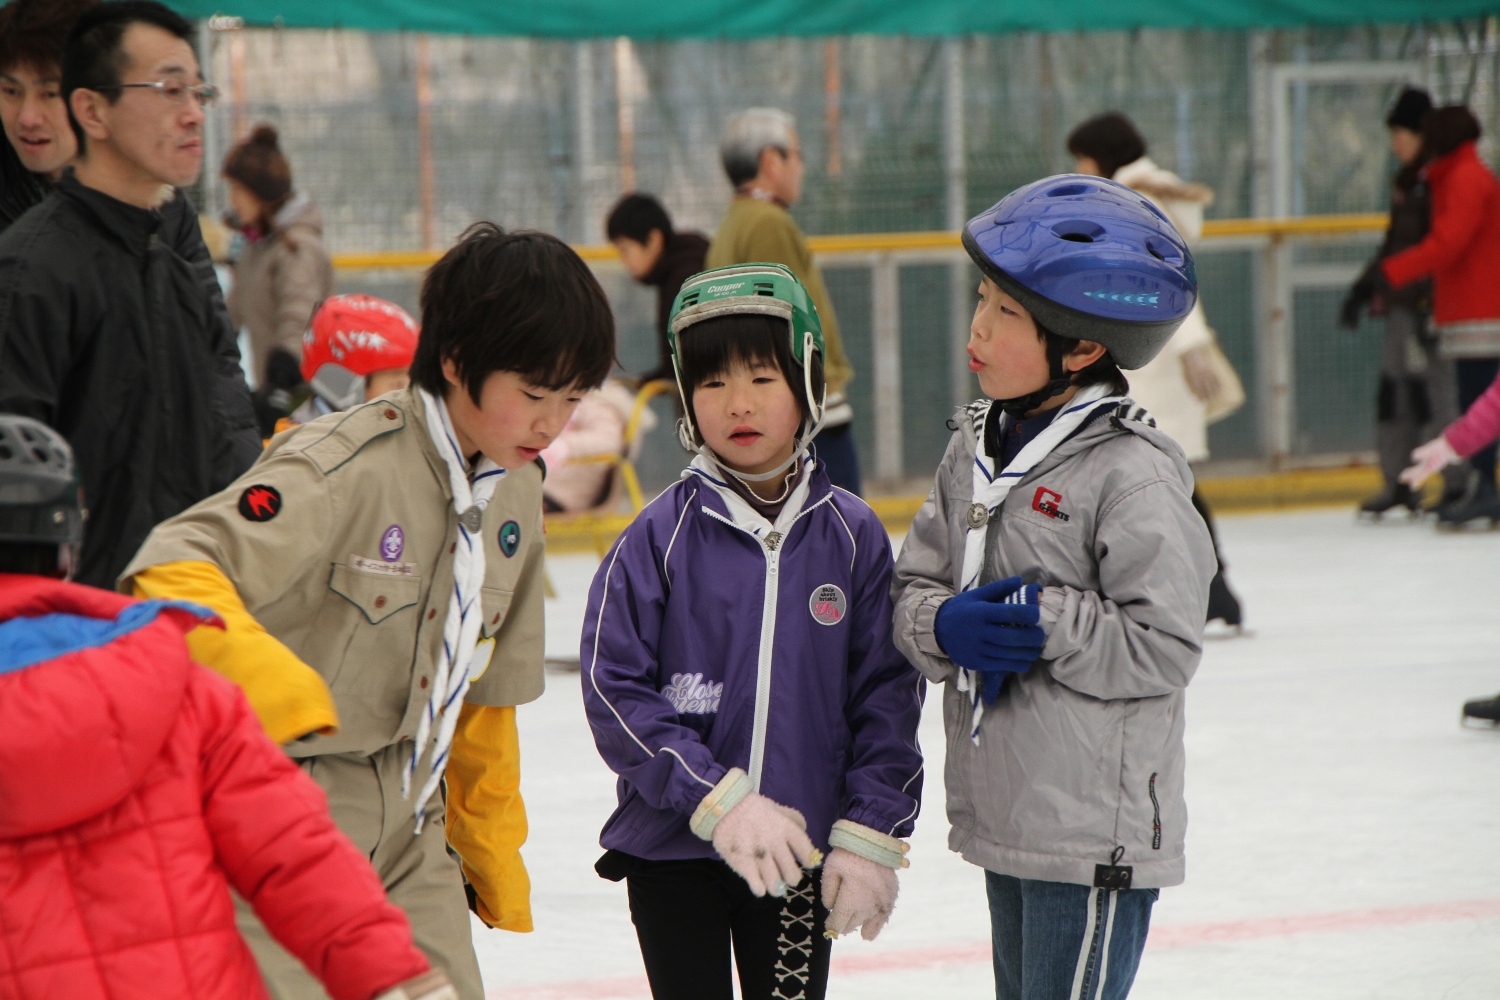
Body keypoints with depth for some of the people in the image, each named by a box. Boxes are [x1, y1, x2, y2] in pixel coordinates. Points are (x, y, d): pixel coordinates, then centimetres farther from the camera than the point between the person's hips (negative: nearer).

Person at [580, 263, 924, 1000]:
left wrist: (870, 836, -6)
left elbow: (887, 695, 1)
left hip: (802, 852, 2)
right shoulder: (660, 538, -8)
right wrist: (719, 801, -18)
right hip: (673, 848, -2)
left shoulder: (853, 537, -2)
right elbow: (616, 691, -11)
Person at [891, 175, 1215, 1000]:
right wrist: (947, 627, -9)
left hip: (1094, 835, -8)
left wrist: (1048, 623, -22)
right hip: (1001, 815, 8)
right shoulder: (976, 448, 9)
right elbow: (913, 586, 11)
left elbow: (1164, 647, -16)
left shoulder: (1132, 474, -15)